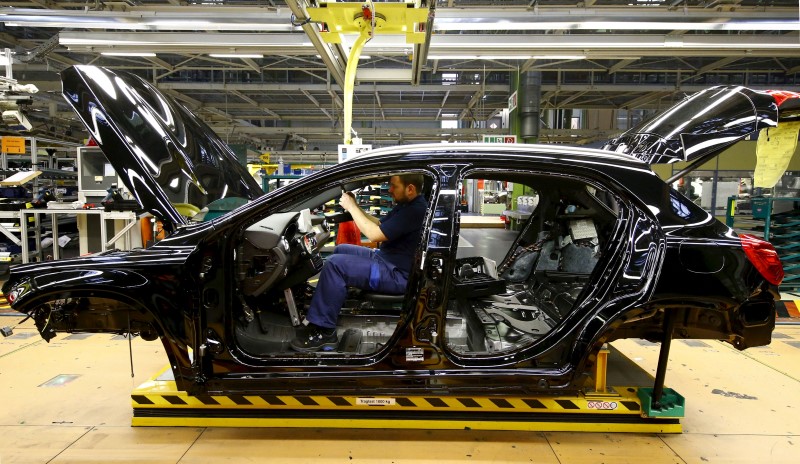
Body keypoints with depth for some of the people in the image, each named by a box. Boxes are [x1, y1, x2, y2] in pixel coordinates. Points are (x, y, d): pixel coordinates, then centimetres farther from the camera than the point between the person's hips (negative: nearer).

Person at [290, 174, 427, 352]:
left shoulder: (416, 210, -24)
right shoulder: (406, 204, 9)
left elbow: (375, 235, -23)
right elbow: (379, 224, 16)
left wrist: (351, 207, -13)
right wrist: (355, 206, 3)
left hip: (398, 274, -11)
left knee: (334, 264, -19)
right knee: (340, 250, 18)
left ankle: (323, 331, -10)